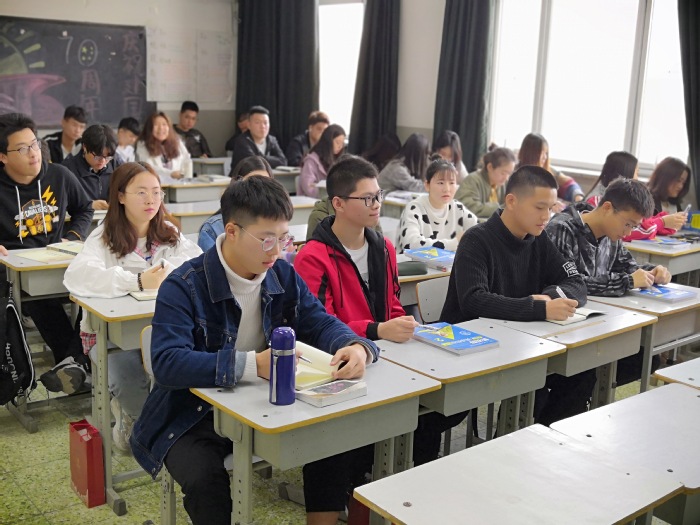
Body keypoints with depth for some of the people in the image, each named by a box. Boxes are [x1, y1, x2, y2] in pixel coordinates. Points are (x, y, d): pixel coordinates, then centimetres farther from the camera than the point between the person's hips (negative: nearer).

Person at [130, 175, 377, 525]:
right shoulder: (183, 287, -19)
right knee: (205, 480, -32)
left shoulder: (284, 277, -1)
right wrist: (252, 364, -41)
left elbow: (321, 323, 3)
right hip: (194, 417, -4)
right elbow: (167, 364, -30)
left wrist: (356, 347, -22)